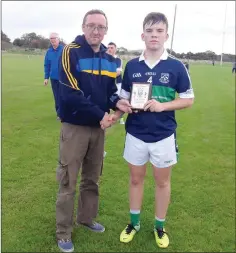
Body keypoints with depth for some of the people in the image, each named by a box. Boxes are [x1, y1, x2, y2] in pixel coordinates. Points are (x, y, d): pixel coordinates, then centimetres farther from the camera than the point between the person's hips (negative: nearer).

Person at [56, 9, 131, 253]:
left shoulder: (109, 60, 7)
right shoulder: (71, 52, -11)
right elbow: (71, 94, -20)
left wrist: (117, 102, -9)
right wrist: (100, 114, -16)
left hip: (98, 128, 6)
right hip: (74, 127, -6)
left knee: (92, 179, 18)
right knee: (67, 183, 5)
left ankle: (86, 218, 39)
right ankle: (63, 232, 21)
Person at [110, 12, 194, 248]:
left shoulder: (176, 66, -7)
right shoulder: (132, 66, -1)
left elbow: (188, 99, -2)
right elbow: (124, 97, 6)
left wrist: (163, 105, -17)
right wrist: (116, 114, -13)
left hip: (164, 136, -1)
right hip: (135, 134, 2)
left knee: (162, 181, 13)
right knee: (136, 179, 15)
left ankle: (159, 226, 33)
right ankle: (134, 222, 35)